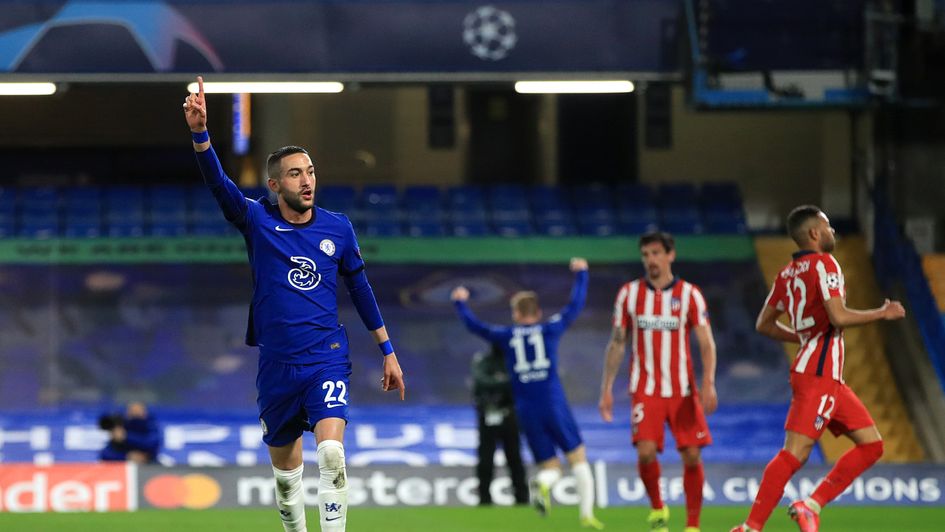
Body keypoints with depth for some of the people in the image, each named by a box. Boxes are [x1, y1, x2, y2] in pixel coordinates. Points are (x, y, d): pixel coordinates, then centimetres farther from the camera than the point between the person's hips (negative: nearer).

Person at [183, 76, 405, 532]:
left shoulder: (338, 229, 2)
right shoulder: (257, 221, -2)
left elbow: (359, 288, 14)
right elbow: (217, 182, -19)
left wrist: (387, 350, 16)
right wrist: (200, 132, -37)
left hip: (327, 358, -1)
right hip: (276, 365, 1)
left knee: (331, 453, -22)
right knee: (286, 473, 11)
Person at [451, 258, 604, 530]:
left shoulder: (506, 336, 7)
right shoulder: (550, 329, 4)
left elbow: (474, 325, 21)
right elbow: (575, 305, 15)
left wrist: (461, 303, 38)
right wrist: (581, 274, 29)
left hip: (526, 412, 2)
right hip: (554, 405, -2)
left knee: (551, 466, 9)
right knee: (578, 459, 7)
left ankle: (542, 483, -27)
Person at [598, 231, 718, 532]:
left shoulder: (690, 295, 0)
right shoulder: (629, 294, 4)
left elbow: (706, 342, -4)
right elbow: (617, 344, 9)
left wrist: (708, 383, -18)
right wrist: (606, 389, 5)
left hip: (683, 390, 0)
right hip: (645, 391, 0)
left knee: (692, 455, -5)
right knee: (646, 451, -17)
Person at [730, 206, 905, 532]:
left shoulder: (788, 273, 16)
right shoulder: (824, 264, -9)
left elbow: (764, 324, 21)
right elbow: (839, 317, -19)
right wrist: (884, 313, -6)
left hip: (829, 379, 10)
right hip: (818, 374, -10)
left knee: (871, 445, 9)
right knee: (795, 453, -14)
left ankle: (811, 506, 3)